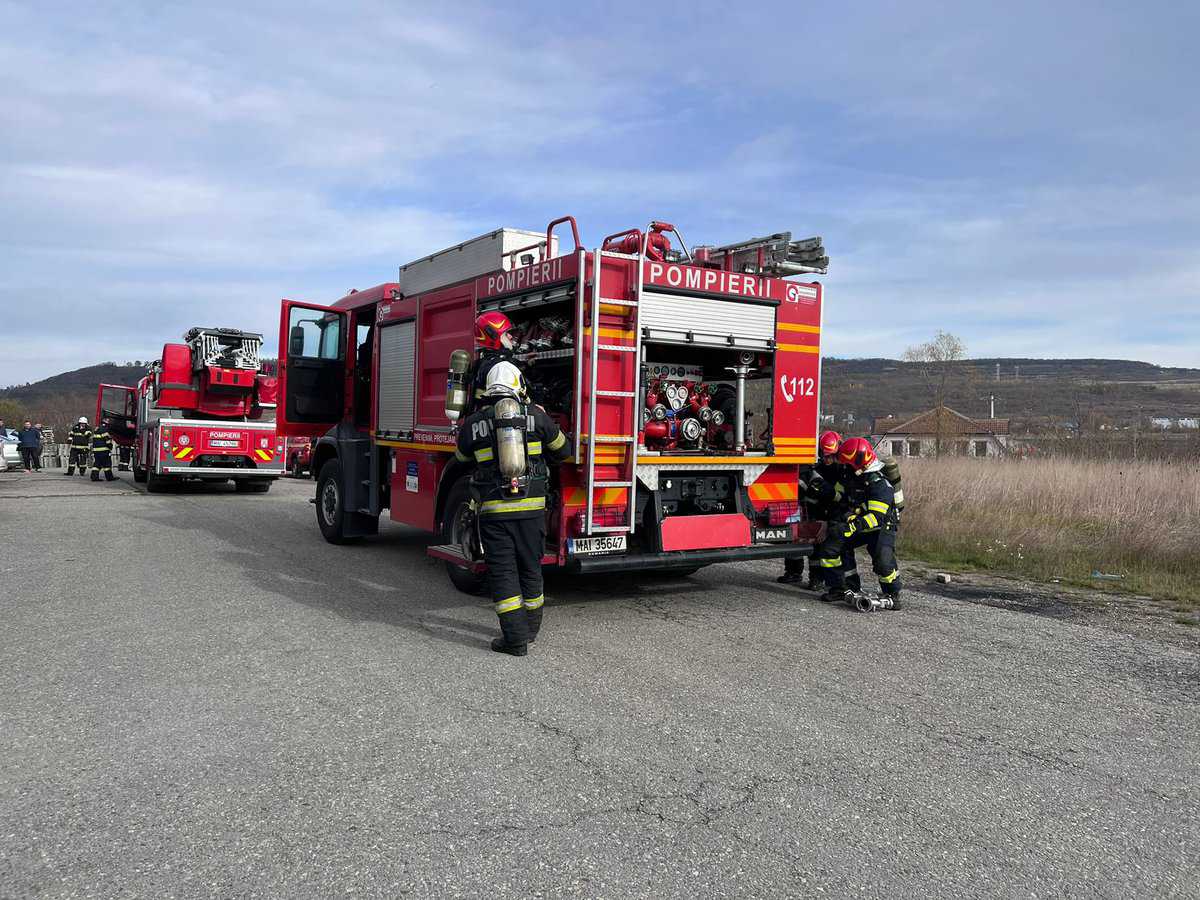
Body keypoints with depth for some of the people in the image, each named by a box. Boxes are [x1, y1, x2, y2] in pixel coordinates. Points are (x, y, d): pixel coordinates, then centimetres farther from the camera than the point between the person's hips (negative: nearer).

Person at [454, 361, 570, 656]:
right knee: (530, 568, 15)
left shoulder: (473, 423, 1)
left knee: (503, 572, 3)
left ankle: (515, 638, 1)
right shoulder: (537, 415, 1)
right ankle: (531, 628, 28)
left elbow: (463, 458, 18)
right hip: (532, 506, 2)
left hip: (493, 508, -1)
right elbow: (562, 450, 13)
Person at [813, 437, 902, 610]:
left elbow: (876, 517, -35)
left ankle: (893, 596, -4)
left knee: (883, 560, -29)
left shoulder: (879, 484, -26)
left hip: (881, 528, -7)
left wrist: (851, 527, -44)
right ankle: (838, 588, 8)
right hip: (857, 525, 7)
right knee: (828, 547, -4)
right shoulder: (851, 478, 1)